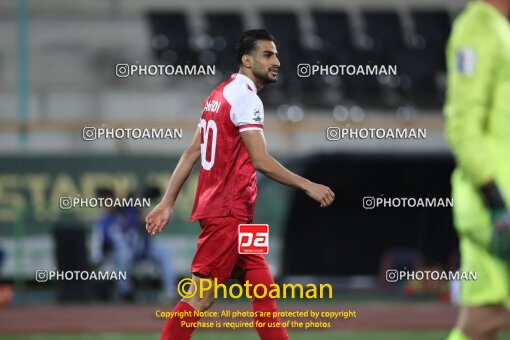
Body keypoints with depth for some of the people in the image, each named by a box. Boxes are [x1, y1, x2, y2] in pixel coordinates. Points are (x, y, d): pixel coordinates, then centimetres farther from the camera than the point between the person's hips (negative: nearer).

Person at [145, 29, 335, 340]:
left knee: (263, 288, 8)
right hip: (227, 212, -10)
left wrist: (168, 202, 17)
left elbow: (192, 153, 17)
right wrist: (308, 186, -16)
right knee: (201, 296, -10)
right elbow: (261, 161, -20)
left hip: (232, 214, 10)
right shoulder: (246, 97, -12)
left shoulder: (221, 94, 17)